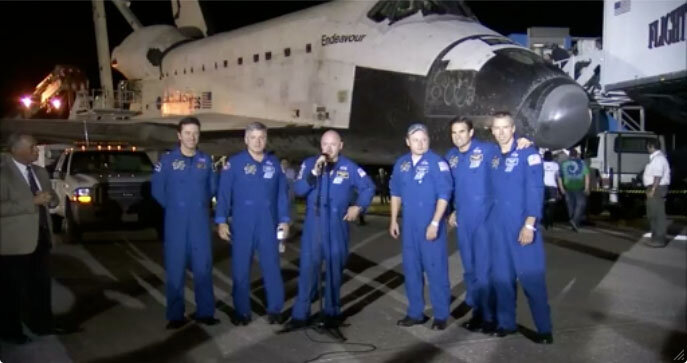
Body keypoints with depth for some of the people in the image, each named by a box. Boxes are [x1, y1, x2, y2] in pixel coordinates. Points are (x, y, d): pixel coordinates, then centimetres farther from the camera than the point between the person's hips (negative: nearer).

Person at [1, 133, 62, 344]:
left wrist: (49, 199, -6)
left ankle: (42, 324, 29)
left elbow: (53, 199, 17)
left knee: (41, 285, 16)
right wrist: (32, 202, -25)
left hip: (41, 236, 7)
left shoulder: (40, 172, 10)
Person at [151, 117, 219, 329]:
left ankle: (205, 312, 14)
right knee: (175, 268, 1)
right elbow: (157, 189, 3)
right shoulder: (167, 160, -4)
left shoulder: (206, 160, 5)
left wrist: (200, 205, 10)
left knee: (203, 266, 5)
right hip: (176, 223, -2)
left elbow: (212, 187, 16)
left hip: (200, 222, 2)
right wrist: (174, 207, 6)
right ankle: (175, 315, 9)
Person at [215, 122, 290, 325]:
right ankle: (242, 311, 17)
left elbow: (282, 193, 8)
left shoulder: (274, 163, 7)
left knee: (272, 267, 6)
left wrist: (284, 220, 4)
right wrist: (221, 221, -10)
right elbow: (223, 193, -5)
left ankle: (275, 310, 17)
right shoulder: (234, 163, -3)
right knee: (240, 269, 6)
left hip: (268, 225, 2)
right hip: (241, 225, -2)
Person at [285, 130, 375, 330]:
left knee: (334, 269, 9)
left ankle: (332, 312, 20)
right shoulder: (309, 163, 0)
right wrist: (315, 172, -22)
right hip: (313, 225, 0)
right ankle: (300, 314, 4)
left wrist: (358, 207, 2)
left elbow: (368, 187, 10)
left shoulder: (349, 167, 0)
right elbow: (299, 189, -11)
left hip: (337, 226, 0)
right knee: (308, 269, -1)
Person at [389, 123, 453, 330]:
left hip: (431, 226, -5)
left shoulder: (437, 163, -10)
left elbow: (444, 195, -13)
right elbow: (396, 193, 15)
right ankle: (415, 313, 23)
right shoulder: (401, 164, 7)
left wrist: (435, 223, -18)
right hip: (409, 226, 6)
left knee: (436, 269, 0)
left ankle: (441, 315, 12)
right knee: (411, 269, 11)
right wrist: (393, 221, 13)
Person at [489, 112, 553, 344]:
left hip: (522, 225, -5)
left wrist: (529, 224, -19)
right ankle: (506, 322, 21)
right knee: (501, 276, 10)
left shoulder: (528, 153, -6)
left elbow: (535, 190, -12)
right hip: (498, 226, 5)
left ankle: (544, 329, 4)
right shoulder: (493, 157, 10)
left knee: (531, 277, -4)